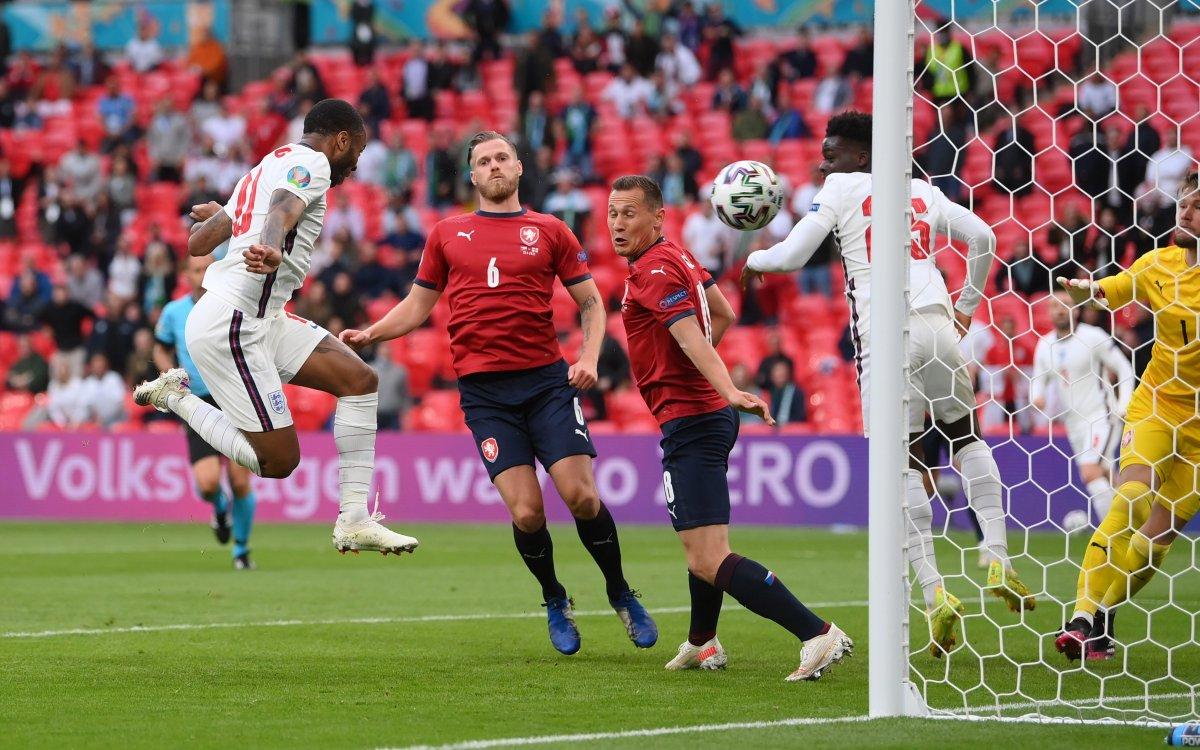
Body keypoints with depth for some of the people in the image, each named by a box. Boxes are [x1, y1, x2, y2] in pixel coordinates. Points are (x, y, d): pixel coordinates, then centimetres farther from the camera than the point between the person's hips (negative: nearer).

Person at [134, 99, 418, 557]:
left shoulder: (265, 169, 22)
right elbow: (282, 211, -30)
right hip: (232, 326, -10)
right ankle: (175, 398, 5)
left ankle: (354, 521, -2)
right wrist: (271, 250, -51)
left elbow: (197, 243, 25)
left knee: (359, 379, 2)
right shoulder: (311, 162, -5)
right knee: (278, 461, -7)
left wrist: (217, 216, 48)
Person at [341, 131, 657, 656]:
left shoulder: (549, 232, 9)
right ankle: (554, 602, 17)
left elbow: (590, 302, 12)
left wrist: (589, 357, -4)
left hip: (547, 380, 0)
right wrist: (369, 335, 4)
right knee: (526, 512, -10)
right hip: (483, 391, 0)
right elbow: (417, 306, 19)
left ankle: (620, 594, 13)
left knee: (582, 496, -11)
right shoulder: (447, 235, 13)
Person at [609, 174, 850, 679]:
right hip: (708, 414, 11)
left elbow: (692, 337, -29)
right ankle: (702, 644, 44)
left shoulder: (654, 271, -15)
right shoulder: (676, 256, 14)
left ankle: (817, 634, -24)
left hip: (690, 424, -11)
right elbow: (723, 315, 26)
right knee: (700, 548, 27)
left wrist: (728, 392, -42)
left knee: (709, 561, -18)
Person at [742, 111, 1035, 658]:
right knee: (966, 435, 21)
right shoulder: (923, 192, 21)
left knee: (903, 460, -1)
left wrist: (754, 259, 25)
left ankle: (935, 595, -10)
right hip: (937, 325, 4)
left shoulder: (842, 189, 8)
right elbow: (983, 238, 23)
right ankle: (998, 561, 10)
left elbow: (793, 256, 4)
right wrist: (967, 305, 33)